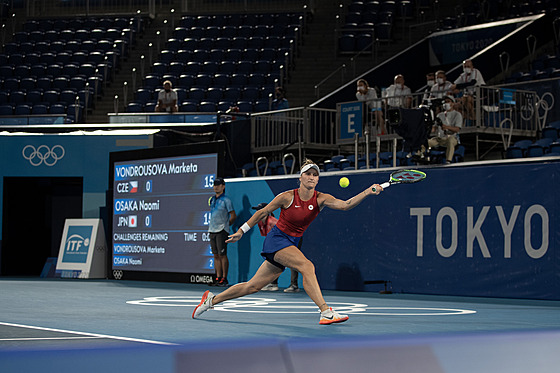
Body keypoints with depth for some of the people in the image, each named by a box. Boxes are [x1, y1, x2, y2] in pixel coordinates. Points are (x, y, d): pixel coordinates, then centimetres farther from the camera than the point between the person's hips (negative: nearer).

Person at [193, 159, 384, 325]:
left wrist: (367, 192, -33)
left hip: (291, 245, 5)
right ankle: (325, 313, -34)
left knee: (253, 286, 9)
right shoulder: (287, 197, -12)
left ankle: (211, 299, 24)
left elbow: (345, 205, -19)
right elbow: (262, 212, 0)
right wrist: (241, 231, 4)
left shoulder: (321, 199, -4)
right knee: (306, 266, -30)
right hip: (276, 239, -5)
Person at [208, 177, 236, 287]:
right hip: (212, 230, 7)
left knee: (222, 255, -6)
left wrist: (226, 224, 3)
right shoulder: (212, 199, 15)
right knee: (216, 255, 7)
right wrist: (211, 224, 15)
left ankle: (224, 279, -2)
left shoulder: (226, 200, -7)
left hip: (222, 231, -7)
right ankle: (218, 278, 10)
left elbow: (233, 216, -4)